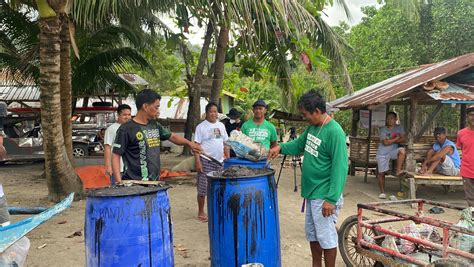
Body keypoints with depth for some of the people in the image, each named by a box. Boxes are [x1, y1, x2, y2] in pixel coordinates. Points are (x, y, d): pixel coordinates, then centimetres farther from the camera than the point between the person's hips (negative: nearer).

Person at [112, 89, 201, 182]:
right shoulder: (126, 129, -9)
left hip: (154, 183, 7)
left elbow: (172, 136, 26)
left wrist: (189, 143, 14)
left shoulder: (155, 126, 10)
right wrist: (119, 182, -17)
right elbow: (116, 156, -9)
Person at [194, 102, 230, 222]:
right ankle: (201, 212, 13)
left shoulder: (221, 125, 10)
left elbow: (225, 143, 15)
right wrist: (198, 162, -15)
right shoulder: (201, 127, -5)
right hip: (206, 161, -5)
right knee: (203, 189, 0)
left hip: (220, 161, 5)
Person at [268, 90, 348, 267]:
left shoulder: (334, 132, -21)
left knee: (326, 237, 4)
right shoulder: (312, 127, 6)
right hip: (311, 192, 9)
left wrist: (331, 199, -23)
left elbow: (340, 168, -23)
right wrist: (280, 147, 5)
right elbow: (299, 144, 23)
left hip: (324, 196, -9)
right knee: (312, 234, 19)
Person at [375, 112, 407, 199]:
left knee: (402, 151, -31)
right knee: (381, 173, 0)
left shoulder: (399, 128, 5)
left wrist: (391, 140, -16)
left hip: (393, 151, 2)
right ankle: (382, 192, 13)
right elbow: (385, 142, -15)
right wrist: (396, 138, -8)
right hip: (382, 153, -2)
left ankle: (398, 170, -22)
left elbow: (403, 139, -7)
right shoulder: (382, 130, -4)